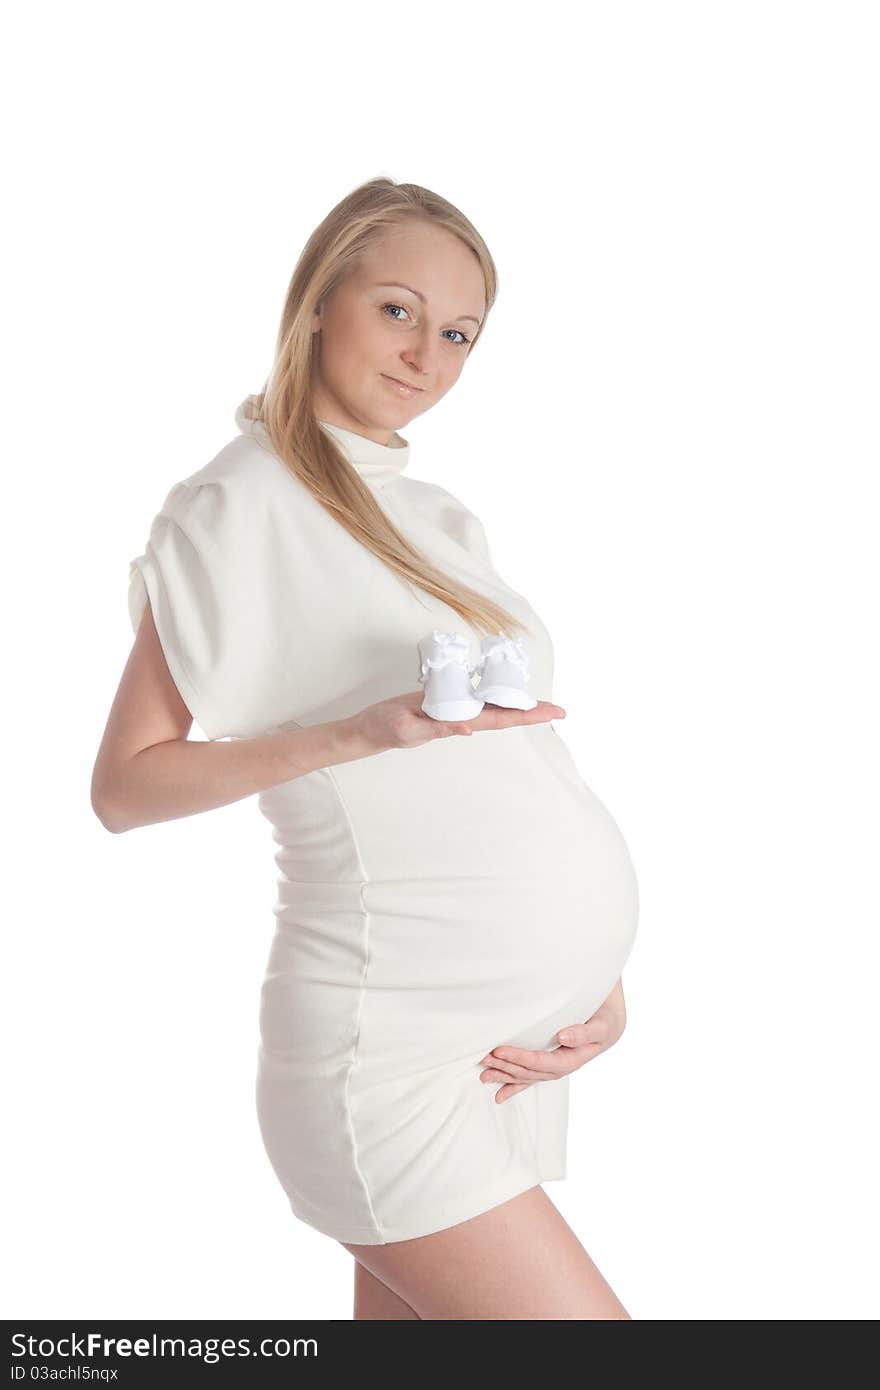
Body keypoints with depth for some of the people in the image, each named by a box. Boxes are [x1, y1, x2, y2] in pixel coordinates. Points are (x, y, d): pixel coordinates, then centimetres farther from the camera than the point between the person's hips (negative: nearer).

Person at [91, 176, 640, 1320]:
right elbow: (124, 784, -8)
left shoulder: (445, 523, 17)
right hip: (391, 1040, -7)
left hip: (510, 1042, 7)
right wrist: (354, 735, -21)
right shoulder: (240, 506, -5)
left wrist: (598, 976, 6)